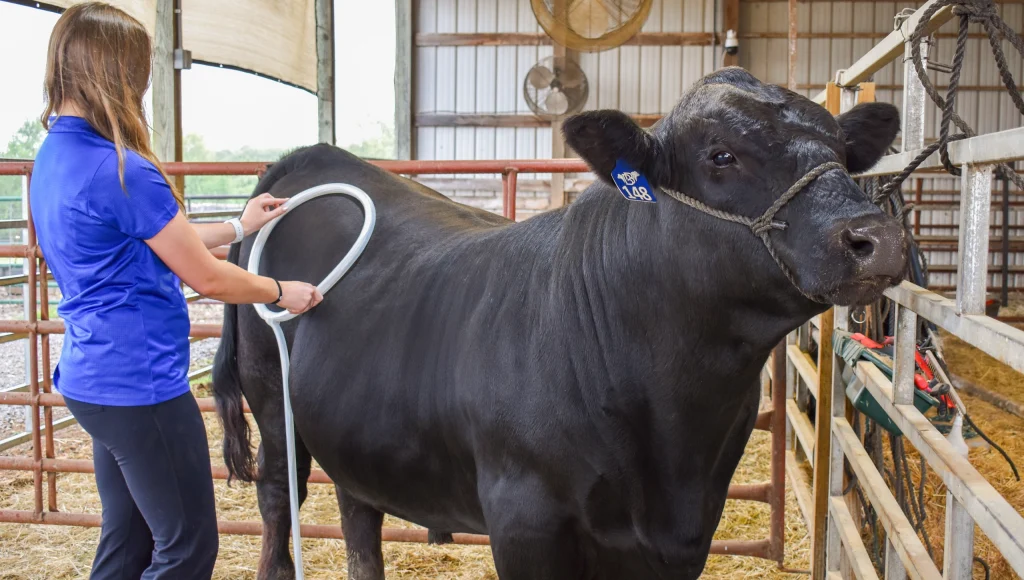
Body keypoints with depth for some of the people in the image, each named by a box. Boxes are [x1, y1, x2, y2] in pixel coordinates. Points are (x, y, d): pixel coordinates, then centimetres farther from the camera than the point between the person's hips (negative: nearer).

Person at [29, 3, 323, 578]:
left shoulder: (53, 157, 8)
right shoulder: (123, 172, -21)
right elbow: (207, 278, -13)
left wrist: (238, 226, 22)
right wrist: (281, 291, 4)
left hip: (93, 379, 10)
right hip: (140, 384, -10)